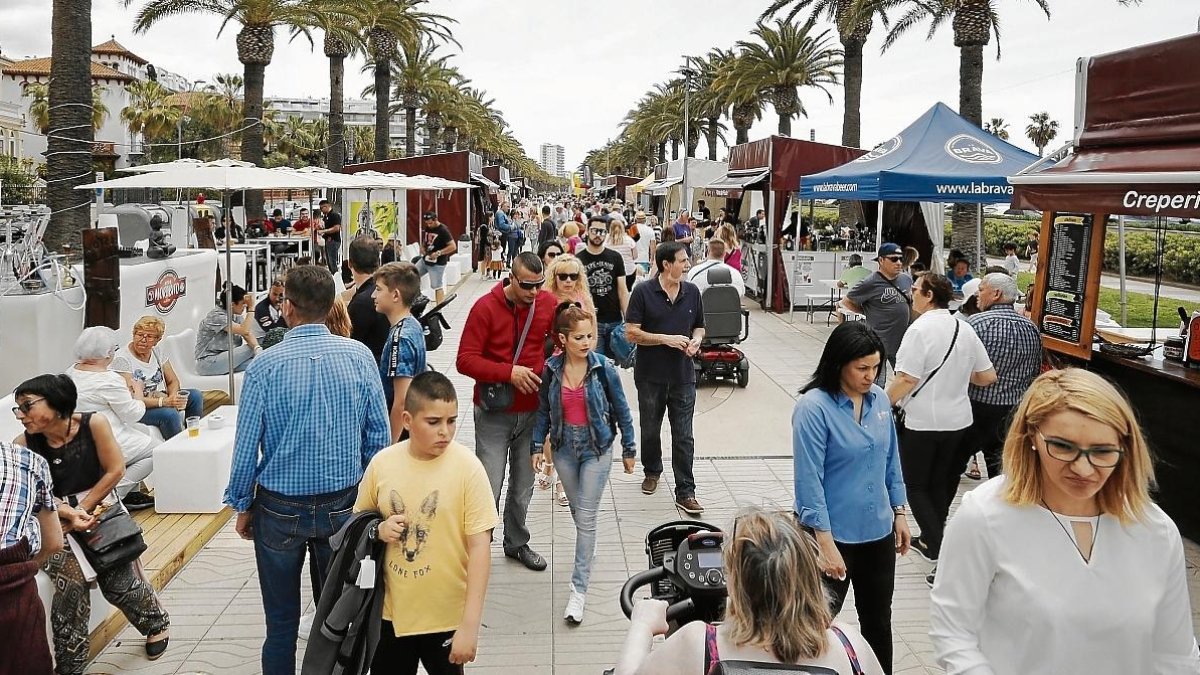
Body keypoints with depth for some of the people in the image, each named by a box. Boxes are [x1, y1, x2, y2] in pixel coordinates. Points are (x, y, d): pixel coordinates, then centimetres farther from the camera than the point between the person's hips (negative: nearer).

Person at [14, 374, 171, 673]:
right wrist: (69, 514, -21)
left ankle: (157, 623, 23)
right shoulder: (23, 445, -9)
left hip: (98, 508, 0)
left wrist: (81, 511, -10)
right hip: (53, 522, 1)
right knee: (73, 580, -22)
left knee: (117, 581, -10)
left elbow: (115, 470, -8)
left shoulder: (93, 424, -12)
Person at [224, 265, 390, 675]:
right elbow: (378, 436, -5)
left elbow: (246, 445, -10)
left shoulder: (266, 365, -14)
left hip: (280, 508, -2)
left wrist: (242, 505, 5)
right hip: (343, 505, 2)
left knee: (282, 623, 14)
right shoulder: (359, 356, -8)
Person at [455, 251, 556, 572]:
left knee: (523, 485, 16)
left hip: (532, 410, 4)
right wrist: (509, 372, -24)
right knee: (488, 487, -5)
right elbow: (465, 360, -16)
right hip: (494, 413, -4)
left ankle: (517, 543, 35)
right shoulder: (486, 307, -13)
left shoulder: (548, 303, -2)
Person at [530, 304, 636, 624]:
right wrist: (537, 445, 3)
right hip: (564, 447, 3)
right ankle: (586, 554, 40)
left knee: (586, 517, -5)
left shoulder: (604, 368, -13)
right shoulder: (552, 369, -6)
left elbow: (621, 411, -3)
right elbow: (544, 411, 6)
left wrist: (629, 450, 2)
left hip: (597, 448, -3)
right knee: (577, 511, 16)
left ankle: (579, 587, 0)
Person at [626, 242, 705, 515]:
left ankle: (685, 492, 5)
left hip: (683, 375, 2)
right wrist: (666, 339, -18)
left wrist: (695, 341, -7)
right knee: (650, 430, 16)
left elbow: (699, 327, 15)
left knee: (683, 436, 0)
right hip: (650, 376, -2)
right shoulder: (643, 292, -9)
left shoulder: (692, 292, 4)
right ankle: (652, 471, 40)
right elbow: (631, 332, -11)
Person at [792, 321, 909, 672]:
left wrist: (899, 513, 12)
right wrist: (825, 543, -22)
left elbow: (891, 460, 11)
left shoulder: (879, 399, -1)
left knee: (878, 620, 21)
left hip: (878, 531, 6)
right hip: (833, 534, -6)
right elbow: (809, 480, -21)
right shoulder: (813, 407, -20)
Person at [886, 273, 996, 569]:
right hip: (957, 419, 7)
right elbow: (988, 376, 7)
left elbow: (906, 379, -22)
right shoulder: (965, 329, 2)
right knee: (939, 482, 20)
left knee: (916, 485, 8)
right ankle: (930, 539, 31)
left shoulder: (920, 329, -18)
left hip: (921, 422, -6)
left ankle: (937, 548, 0)